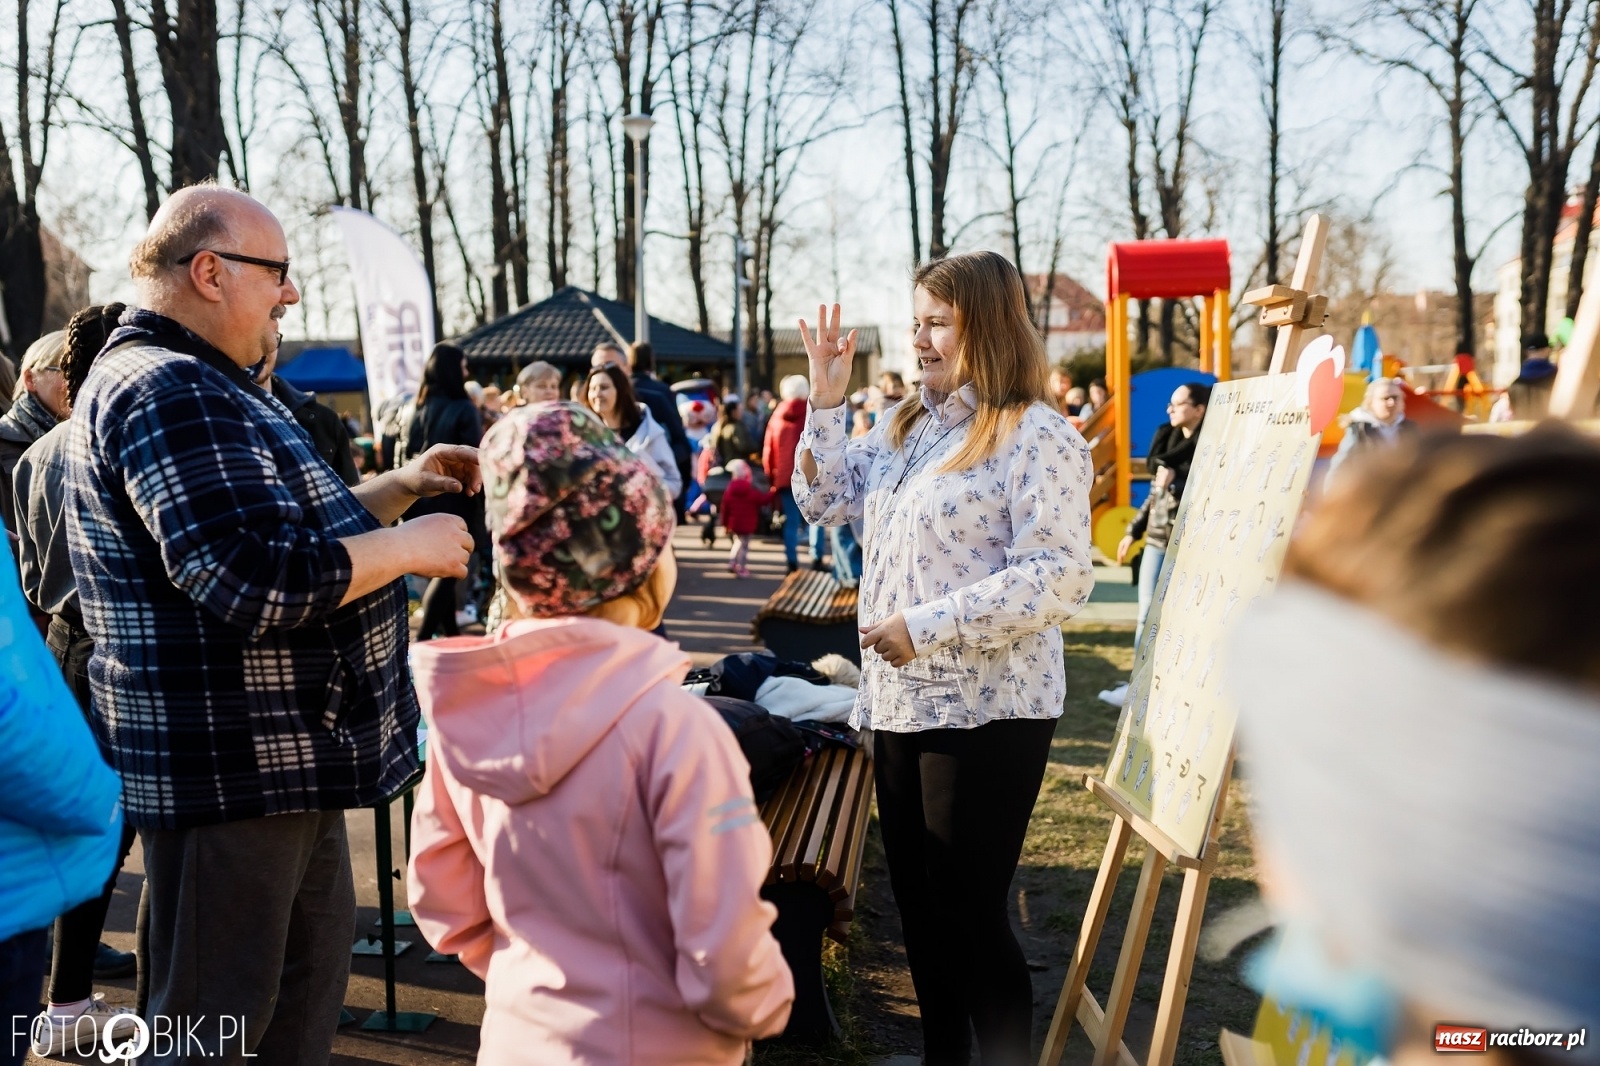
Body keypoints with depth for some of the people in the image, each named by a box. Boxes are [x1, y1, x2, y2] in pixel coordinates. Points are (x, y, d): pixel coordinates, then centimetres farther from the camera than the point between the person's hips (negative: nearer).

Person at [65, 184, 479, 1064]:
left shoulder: (191, 385, 17)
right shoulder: (169, 392, -20)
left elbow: (286, 526, 26)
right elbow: (255, 581, -30)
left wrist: (399, 487, 12)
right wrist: (408, 545, -17)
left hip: (281, 754, 11)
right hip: (229, 766, -11)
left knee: (312, 966, 23)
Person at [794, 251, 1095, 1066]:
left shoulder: (1036, 438, -14)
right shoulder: (909, 425, 11)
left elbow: (1059, 577, -22)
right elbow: (824, 501, 16)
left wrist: (926, 627, -24)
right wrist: (826, 402, 3)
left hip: (985, 713, -8)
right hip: (901, 701, 8)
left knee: (969, 909, 1)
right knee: (916, 898, 18)